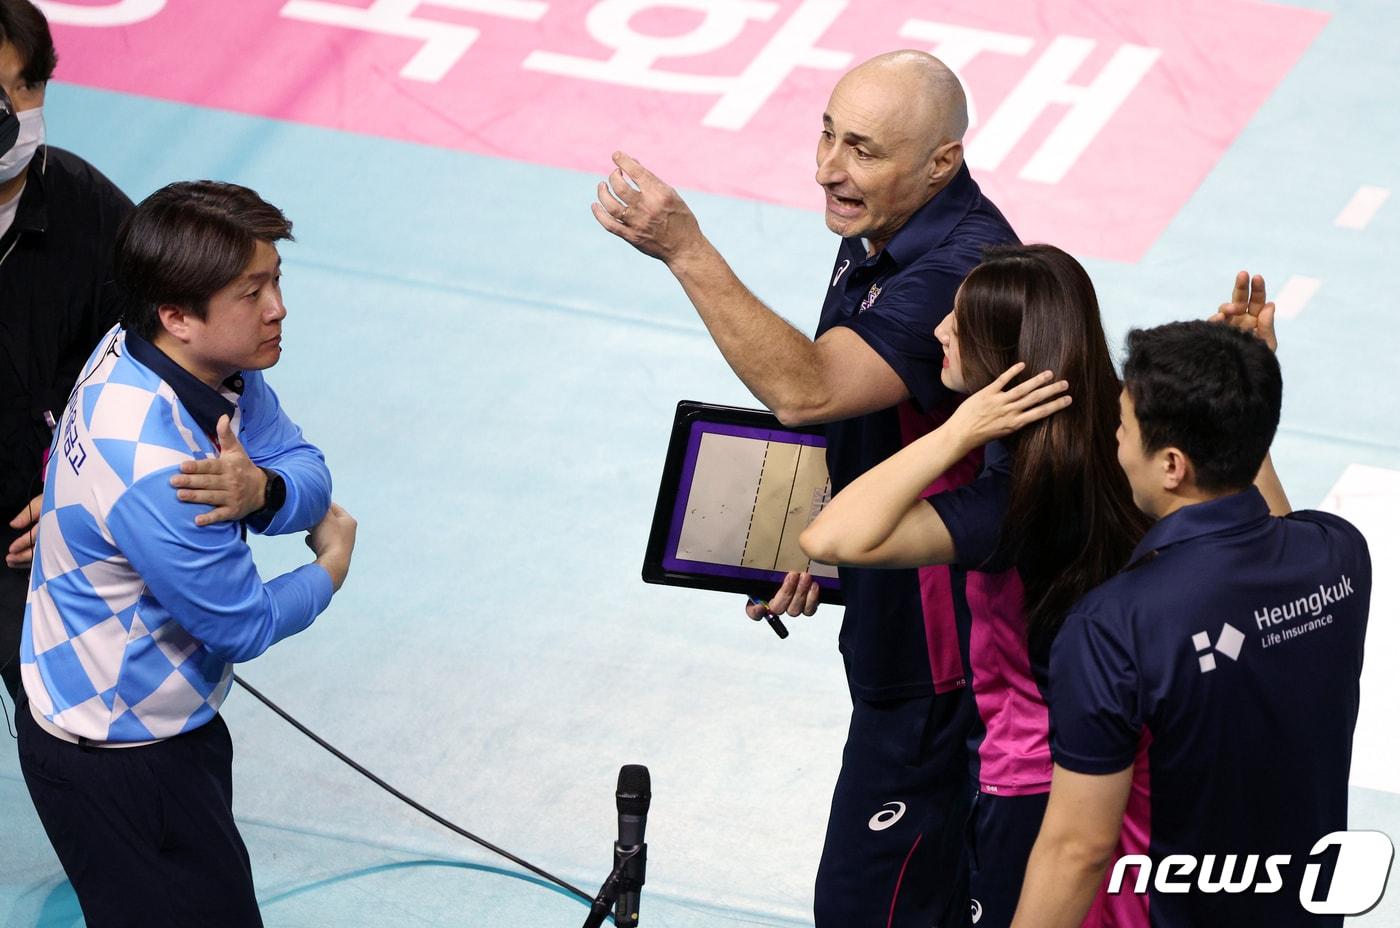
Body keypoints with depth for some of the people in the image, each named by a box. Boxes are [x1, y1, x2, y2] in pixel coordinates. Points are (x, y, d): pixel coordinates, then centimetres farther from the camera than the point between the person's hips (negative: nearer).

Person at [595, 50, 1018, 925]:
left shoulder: (961, 269, -29)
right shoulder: (877, 233, 4)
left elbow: (805, 391, -39)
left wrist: (686, 251, -41)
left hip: (936, 646, -10)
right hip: (893, 616, 10)